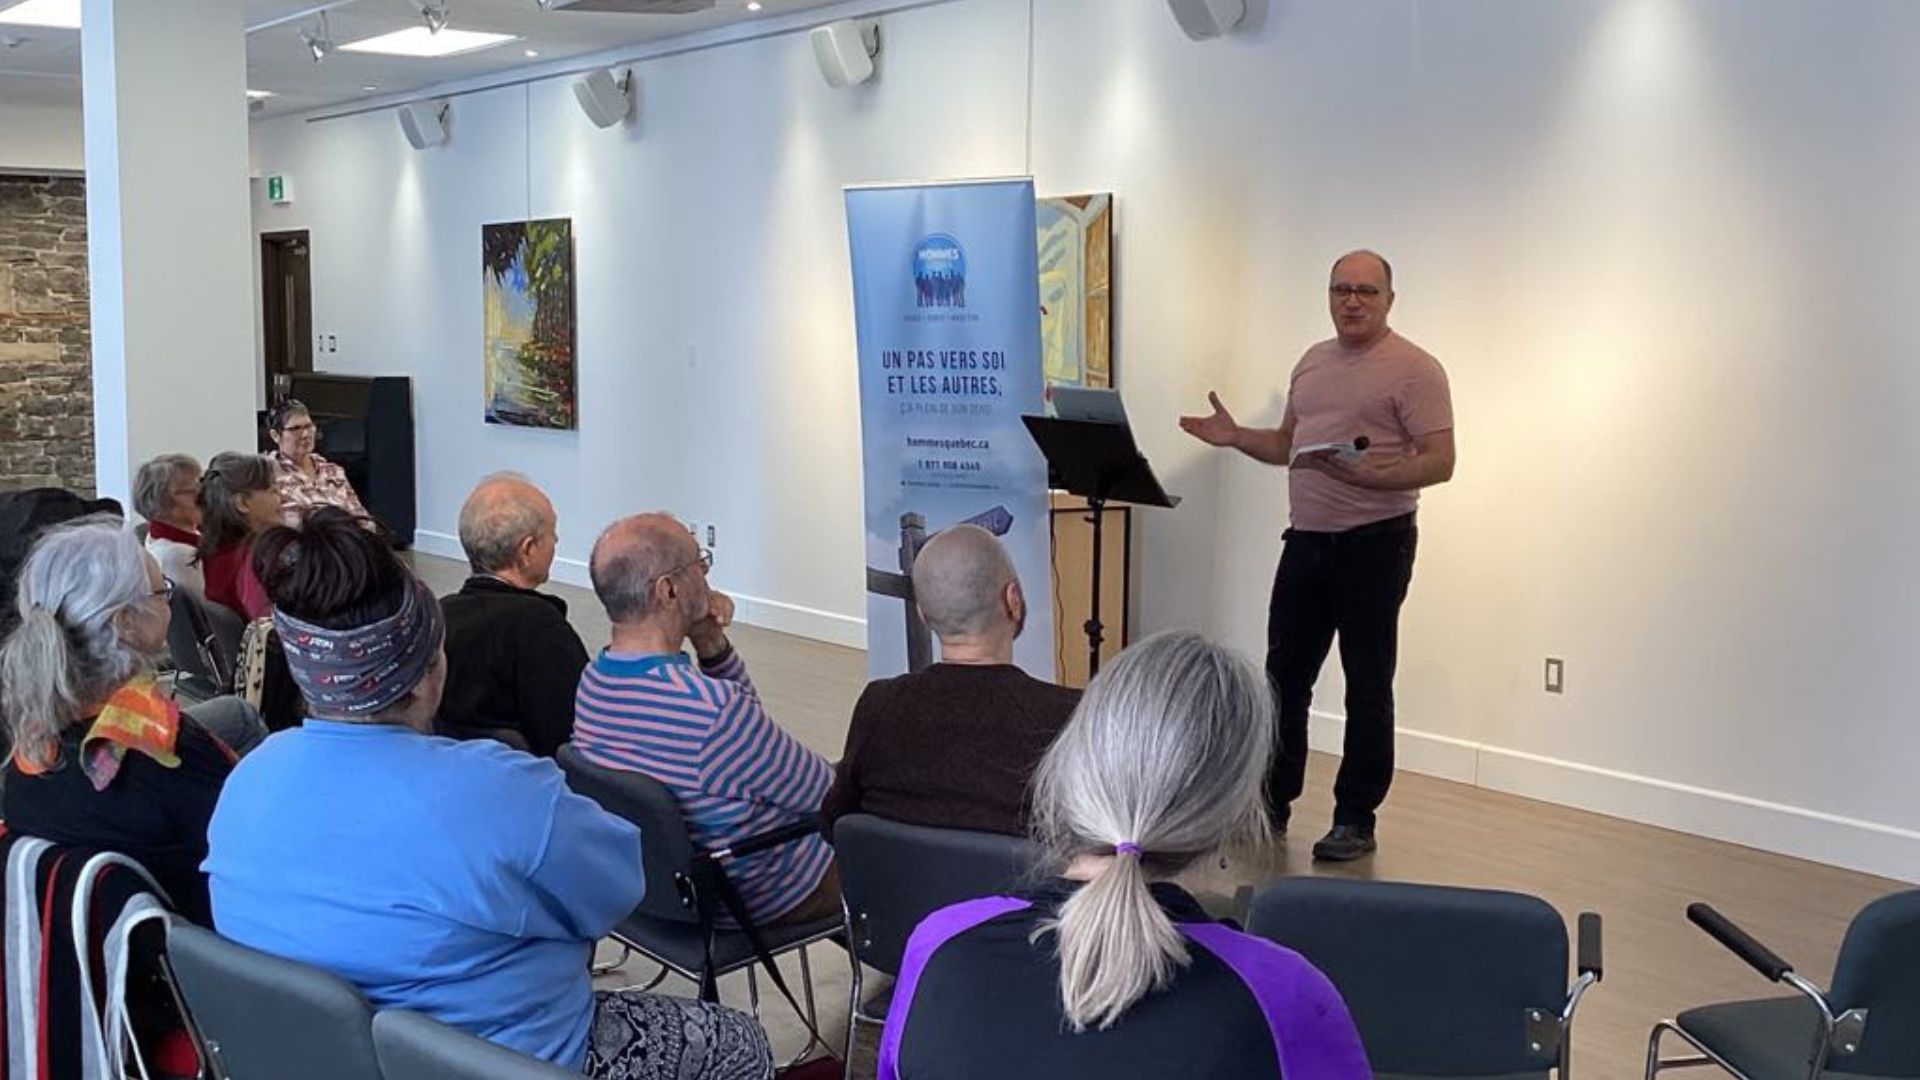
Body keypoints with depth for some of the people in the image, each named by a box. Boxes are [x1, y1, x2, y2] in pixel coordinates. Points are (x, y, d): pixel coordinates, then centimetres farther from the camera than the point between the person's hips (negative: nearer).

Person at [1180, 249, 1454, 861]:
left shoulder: (1413, 370, -8)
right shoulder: (1313, 362, 15)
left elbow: (1439, 462, -14)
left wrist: (1368, 476, -28)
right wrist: (1236, 438, 5)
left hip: (1375, 542, -7)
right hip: (1307, 539, 7)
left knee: (1367, 685, 1)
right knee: (1284, 674, 11)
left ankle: (1355, 820, 11)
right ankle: (1272, 805, 22)